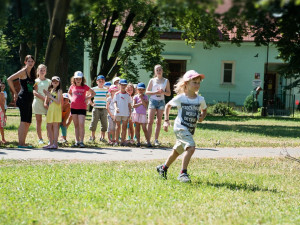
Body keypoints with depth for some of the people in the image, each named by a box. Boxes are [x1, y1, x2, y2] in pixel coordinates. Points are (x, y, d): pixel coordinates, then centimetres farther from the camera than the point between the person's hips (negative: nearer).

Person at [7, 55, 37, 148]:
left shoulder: (32, 73, 16)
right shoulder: (23, 71, -7)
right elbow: (9, 79, -15)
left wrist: (35, 87, 9)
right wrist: (15, 93, -11)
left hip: (29, 99, 9)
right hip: (23, 98, -9)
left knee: (28, 122, 8)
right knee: (24, 121, -12)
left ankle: (23, 143, 12)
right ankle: (20, 143, -12)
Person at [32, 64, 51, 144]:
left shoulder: (48, 81, 15)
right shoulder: (35, 81, 8)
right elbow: (34, 92, -4)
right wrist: (43, 98, -16)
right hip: (38, 102, -1)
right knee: (39, 121, 0)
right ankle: (40, 138, 5)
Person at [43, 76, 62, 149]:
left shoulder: (59, 91, -2)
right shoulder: (50, 90, 17)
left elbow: (58, 102, -12)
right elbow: (46, 101, 24)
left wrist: (50, 96, -12)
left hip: (56, 110, -7)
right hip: (50, 110, 7)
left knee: (55, 126, -8)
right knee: (49, 127, 6)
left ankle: (55, 144, -9)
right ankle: (51, 143, 13)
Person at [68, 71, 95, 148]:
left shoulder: (85, 87, -1)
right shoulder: (72, 86, 8)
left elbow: (93, 93, 11)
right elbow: (69, 93, 29)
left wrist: (88, 98, -4)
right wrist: (71, 98, 10)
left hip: (82, 108, -3)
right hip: (73, 107, 3)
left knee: (81, 124, -13)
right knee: (76, 125, 7)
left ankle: (81, 141, -12)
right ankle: (77, 141, 10)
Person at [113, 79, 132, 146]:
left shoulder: (128, 95, 9)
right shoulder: (117, 94, 4)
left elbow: (129, 104, 11)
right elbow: (115, 102, -1)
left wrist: (130, 112, 6)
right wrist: (116, 108, -20)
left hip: (126, 113, 2)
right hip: (118, 113, -2)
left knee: (124, 127, 2)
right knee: (118, 127, 3)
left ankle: (123, 141, 5)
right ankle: (117, 141, 5)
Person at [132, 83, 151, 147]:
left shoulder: (145, 97, 5)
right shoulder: (135, 97, 5)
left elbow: (146, 106, -8)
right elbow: (134, 105, -6)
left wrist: (142, 98, -12)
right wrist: (140, 103, -11)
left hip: (143, 114, -1)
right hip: (136, 114, 1)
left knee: (144, 129, -8)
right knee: (137, 129, 4)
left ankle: (148, 142, -7)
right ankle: (138, 141, 8)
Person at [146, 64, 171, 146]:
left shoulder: (166, 81, 7)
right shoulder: (152, 81, 4)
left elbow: (169, 93, 8)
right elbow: (147, 92, 3)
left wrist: (163, 92, -13)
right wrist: (155, 92, -13)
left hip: (161, 102, 1)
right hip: (153, 101, -1)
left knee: (159, 122, 3)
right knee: (150, 122, -8)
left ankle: (156, 140, 9)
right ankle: (148, 139, -8)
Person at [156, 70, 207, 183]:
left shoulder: (200, 99, 3)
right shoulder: (180, 98, -8)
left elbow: (204, 110, 22)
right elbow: (168, 105, 7)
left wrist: (202, 116, 0)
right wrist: (166, 121, 1)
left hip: (190, 130, 6)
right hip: (180, 128, -6)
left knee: (177, 151, 19)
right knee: (191, 147, -25)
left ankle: (163, 168, 40)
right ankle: (183, 173, -20)